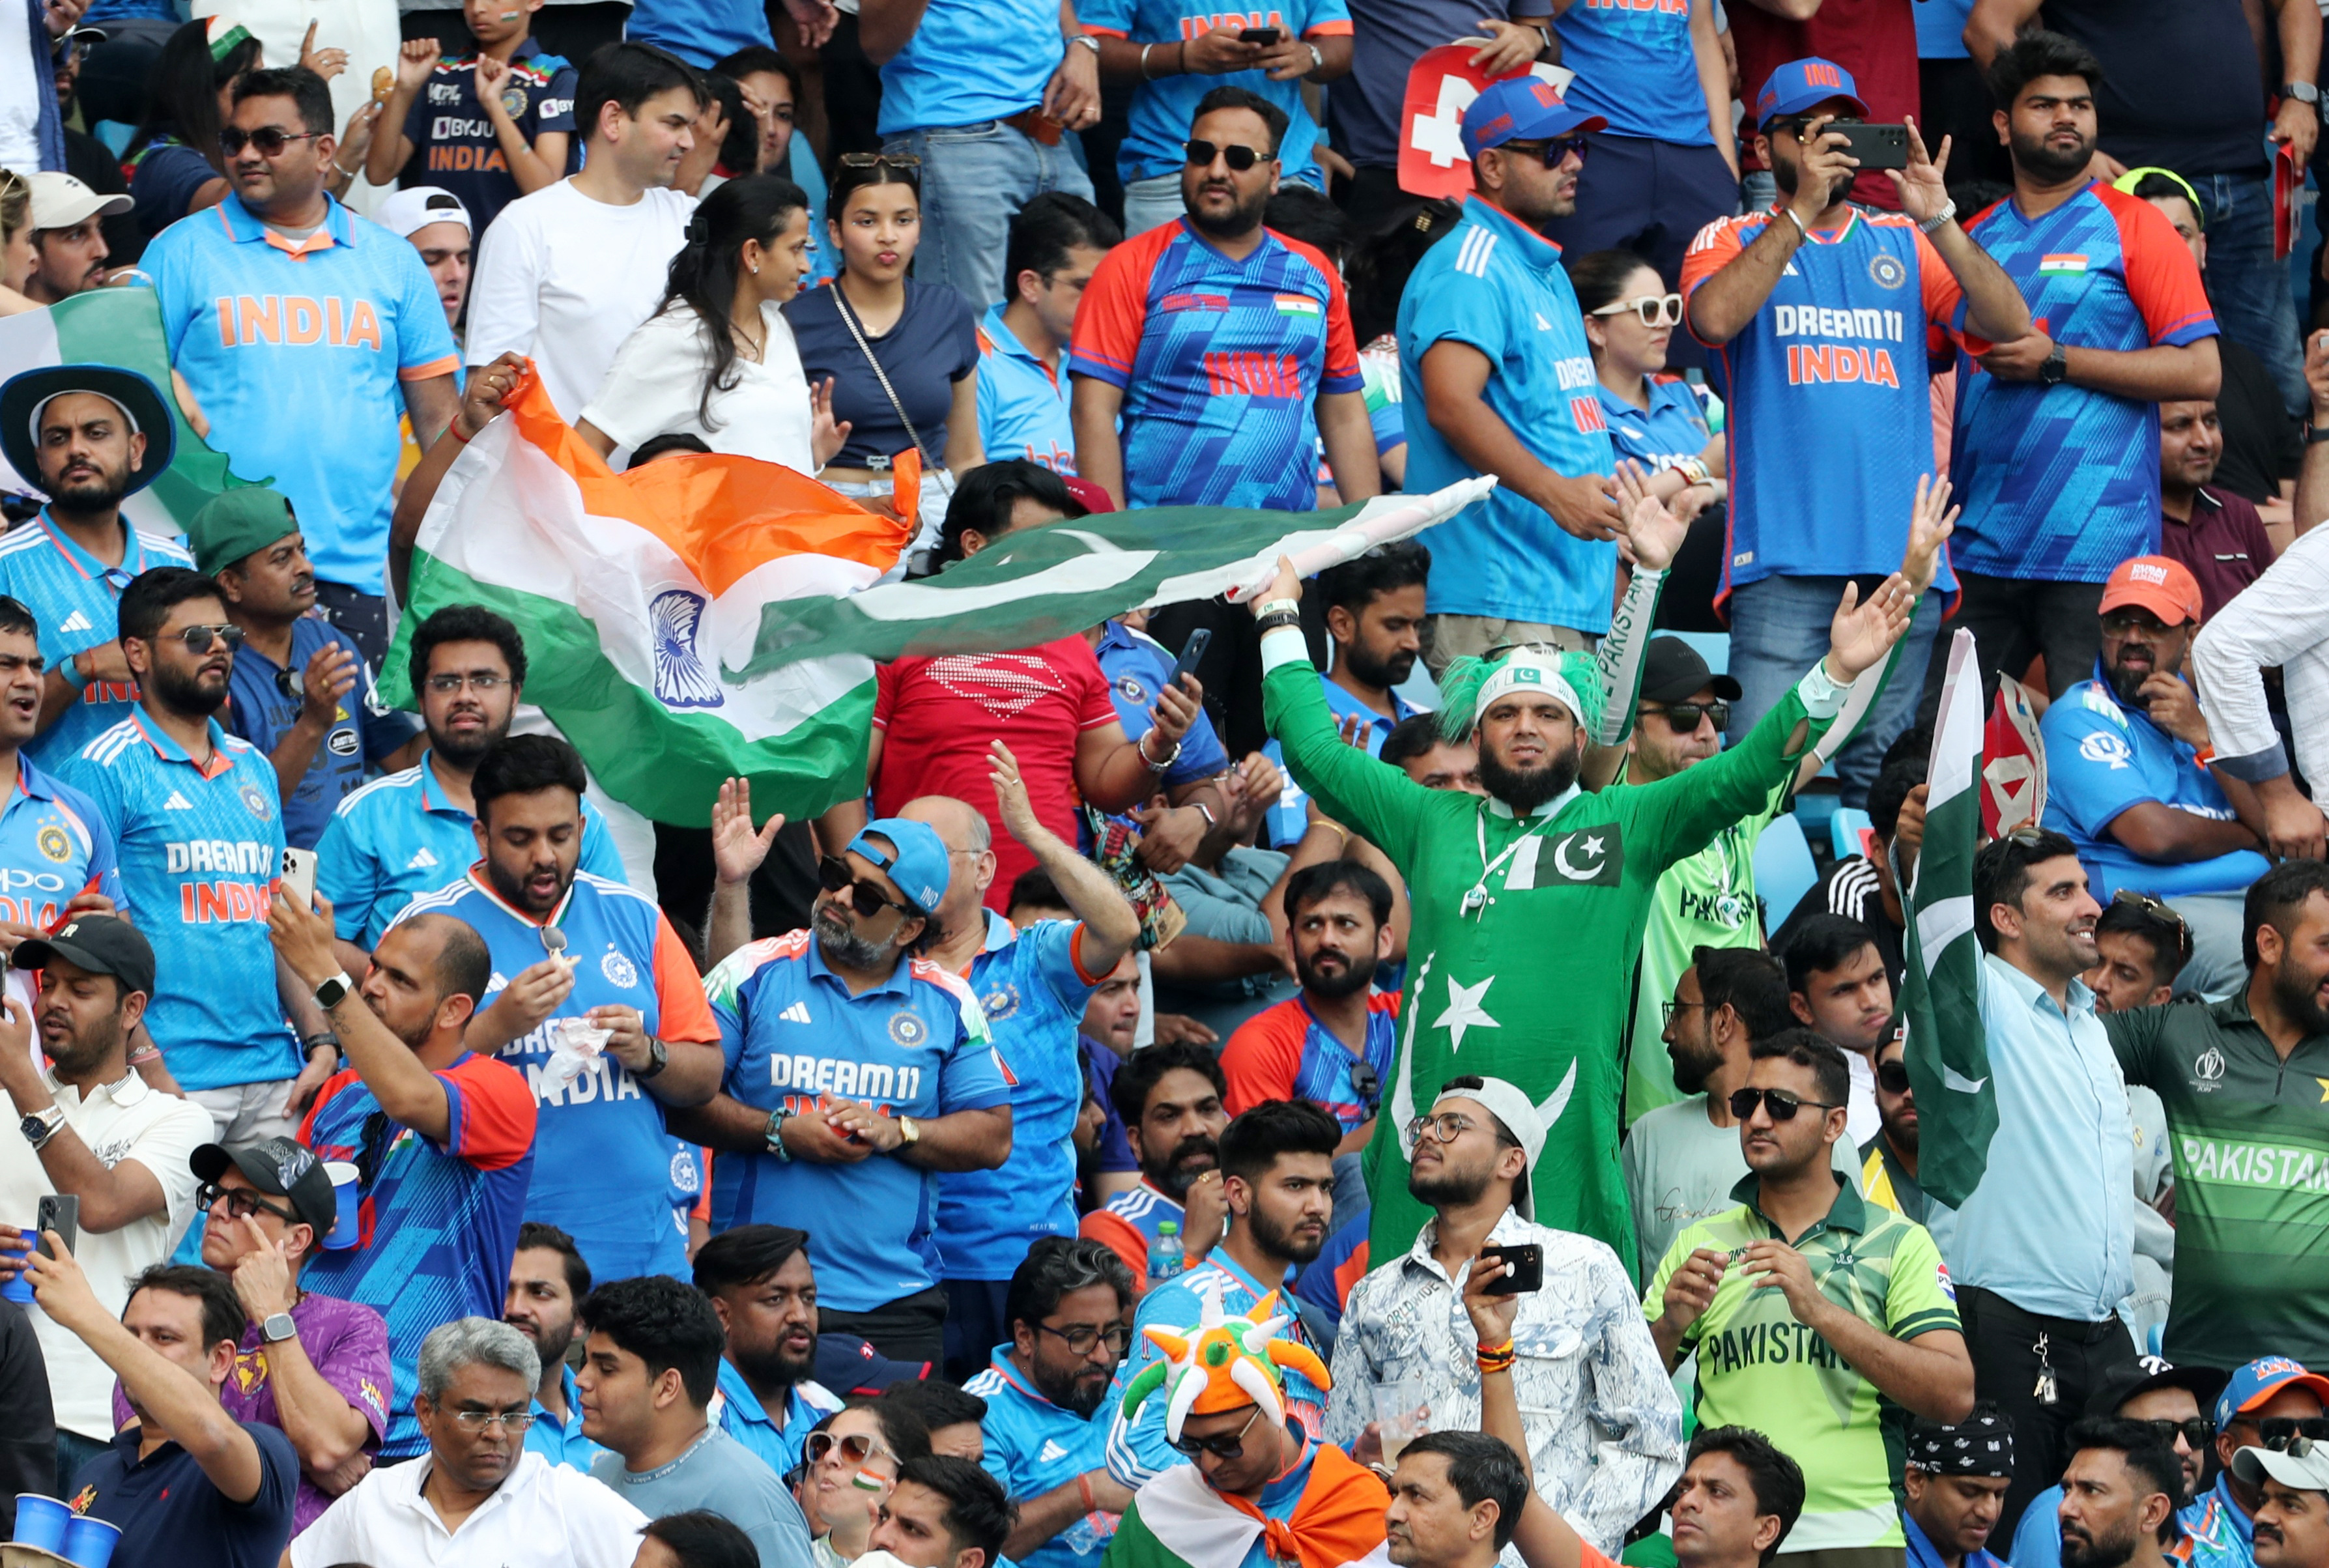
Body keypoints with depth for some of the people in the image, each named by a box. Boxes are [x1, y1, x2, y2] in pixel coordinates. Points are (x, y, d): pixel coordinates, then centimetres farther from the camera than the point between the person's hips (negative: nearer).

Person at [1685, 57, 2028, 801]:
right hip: (1783, 558, -3)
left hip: (1900, 552, 3)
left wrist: (1938, 219, -7)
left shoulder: (1907, 245, 17)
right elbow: (1715, 317, -12)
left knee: (1882, 776, 4)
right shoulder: (1735, 240, 11)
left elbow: (2010, 325, 4)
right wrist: (1802, 209, -13)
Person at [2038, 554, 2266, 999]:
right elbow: (2155, 836, -11)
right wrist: (2248, 838, 6)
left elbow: (2274, 825, 9)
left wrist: (2202, 737, -1)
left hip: (2256, 895, 6)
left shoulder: (2201, 709, 22)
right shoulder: (2079, 720, 2)